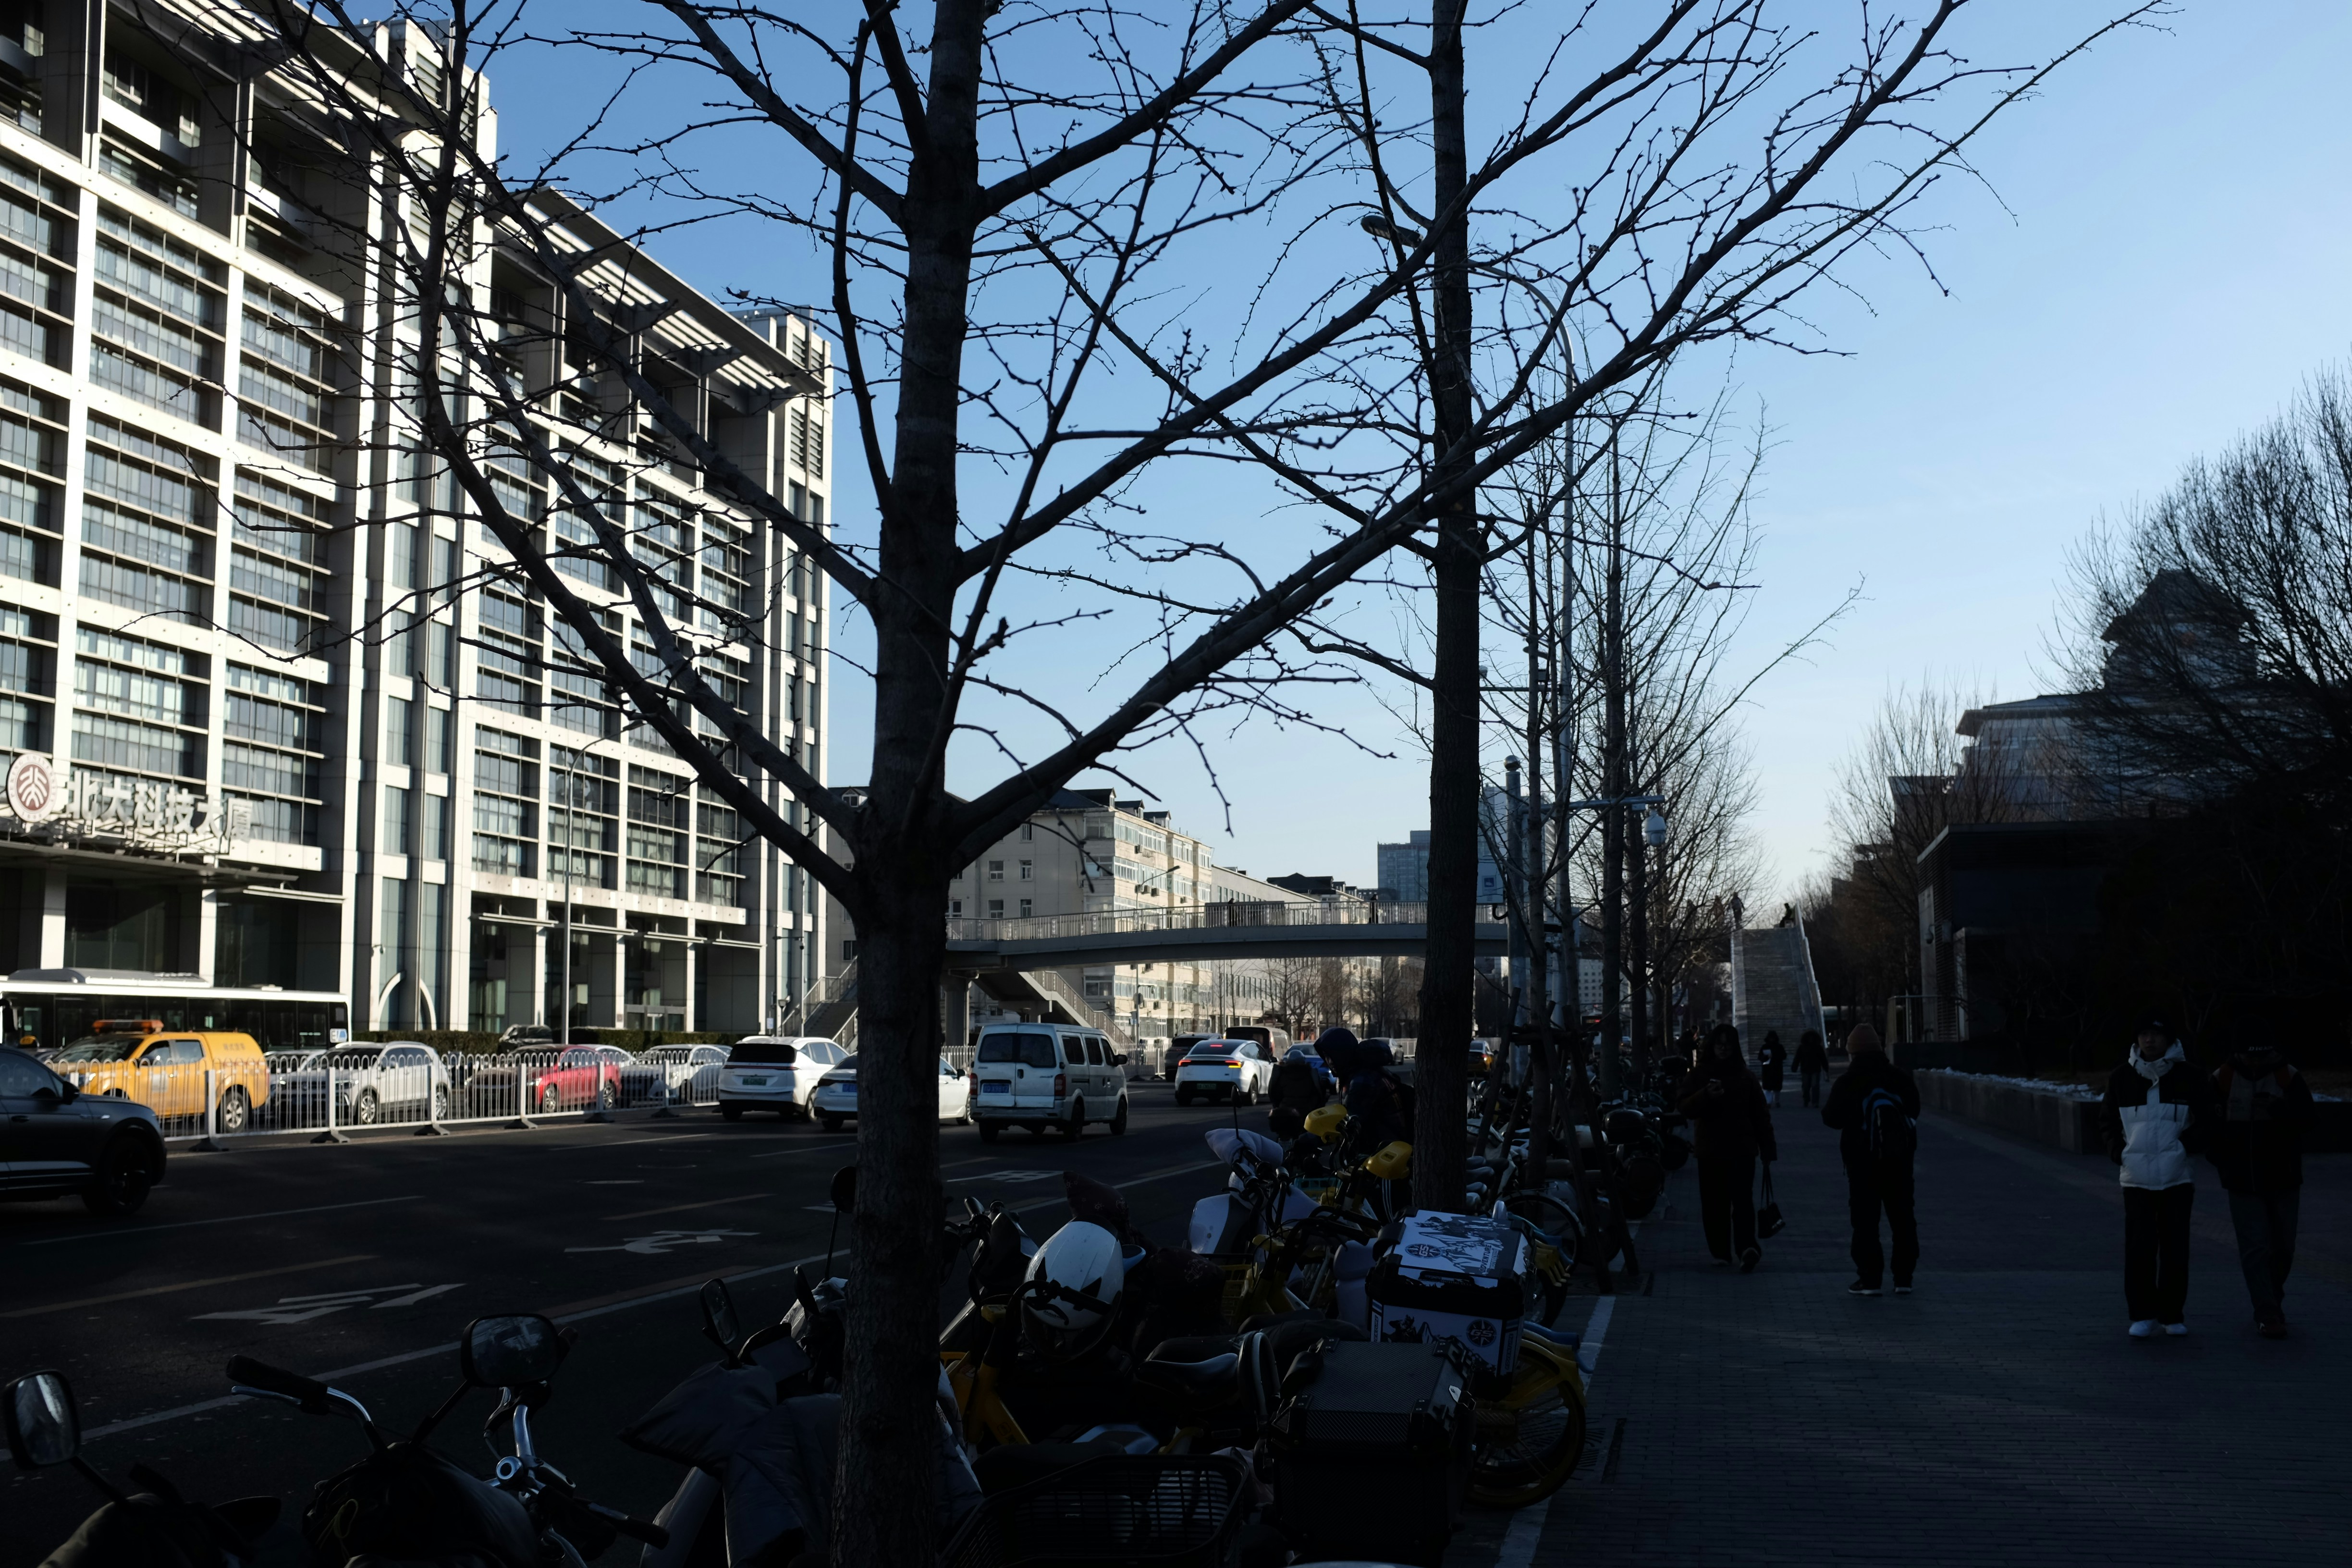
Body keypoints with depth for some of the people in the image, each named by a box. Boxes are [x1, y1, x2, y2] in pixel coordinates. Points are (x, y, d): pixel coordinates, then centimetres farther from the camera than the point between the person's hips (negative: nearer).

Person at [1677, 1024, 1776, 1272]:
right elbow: (1685, 1108, -3)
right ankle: (1720, 1252, 8)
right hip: (1711, 1149, 1)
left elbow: (1760, 1113, 7)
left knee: (1742, 1199, -13)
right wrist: (1705, 1095, -21)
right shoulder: (1700, 1075, 6)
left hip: (1742, 1149, -1)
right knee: (1715, 1204, 2)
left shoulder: (1745, 1076, 8)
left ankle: (1747, 1246, -23)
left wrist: (1767, 1147, 3)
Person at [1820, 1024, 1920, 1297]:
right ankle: (1904, 1278, 11)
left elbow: (1832, 1118, -7)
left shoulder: (1847, 1082, -10)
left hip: (1863, 1160, -3)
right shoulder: (1900, 1078, 2)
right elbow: (1914, 1110, 14)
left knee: (1865, 1219, 2)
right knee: (1902, 1217, 10)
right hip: (1899, 1157, 3)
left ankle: (1869, 1279, 0)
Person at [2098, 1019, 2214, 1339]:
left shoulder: (2188, 1077, 0)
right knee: (2139, 1247, -4)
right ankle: (2142, 1314, 4)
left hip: (2178, 1176, 0)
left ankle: (2171, 1314, 15)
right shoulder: (2121, 1078, 4)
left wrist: (2187, 1146, -5)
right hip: (2136, 1177, 0)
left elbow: (2206, 1120, 8)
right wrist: (2119, 1153, 1)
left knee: (2175, 1246, 4)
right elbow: (2107, 1120, 15)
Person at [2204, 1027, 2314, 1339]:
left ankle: (2272, 1302, 31)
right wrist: (2221, 1158, -6)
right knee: (2255, 1248, -8)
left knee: (2283, 1247, 11)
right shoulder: (2222, 1081, -4)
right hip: (2243, 1182, -1)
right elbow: (2207, 1125, 5)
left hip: (2283, 1180, 2)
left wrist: (2281, 1111, -30)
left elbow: (2305, 1118, -11)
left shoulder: (2289, 1078, -4)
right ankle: (2267, 1314, -6)